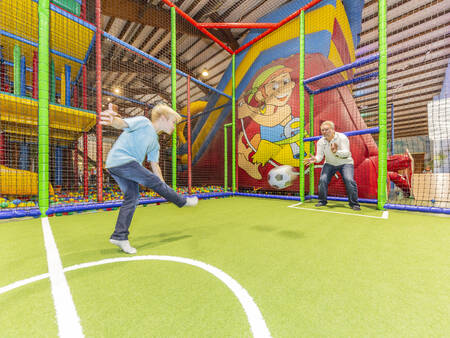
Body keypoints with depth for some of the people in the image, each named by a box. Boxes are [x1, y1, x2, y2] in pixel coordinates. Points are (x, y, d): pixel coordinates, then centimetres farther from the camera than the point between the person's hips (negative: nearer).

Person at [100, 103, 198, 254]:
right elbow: (122, 123, -16)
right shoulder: (143, 122, 1)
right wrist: (112, 120, -42)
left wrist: (165, 191, 21)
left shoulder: (155, 142, 21)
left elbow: (154, 165, 22)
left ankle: (119, 236, 11)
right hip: (121, 160, -9)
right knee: (155, 181, -5)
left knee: (132, 198, 4)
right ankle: (183, 201, 10)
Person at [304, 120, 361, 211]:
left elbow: (347, 153, -29)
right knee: (322, 180, -14)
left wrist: (336, 152, -49)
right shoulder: (321, 142, -9)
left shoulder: (342, 137, -20)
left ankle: (354, 204, -2)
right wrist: (315, 159, -40)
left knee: (349, 180, -20)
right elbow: (320, 156, -16)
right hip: (330, 164, 3)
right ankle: (322, 201, 4)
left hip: (345, 163, -3)